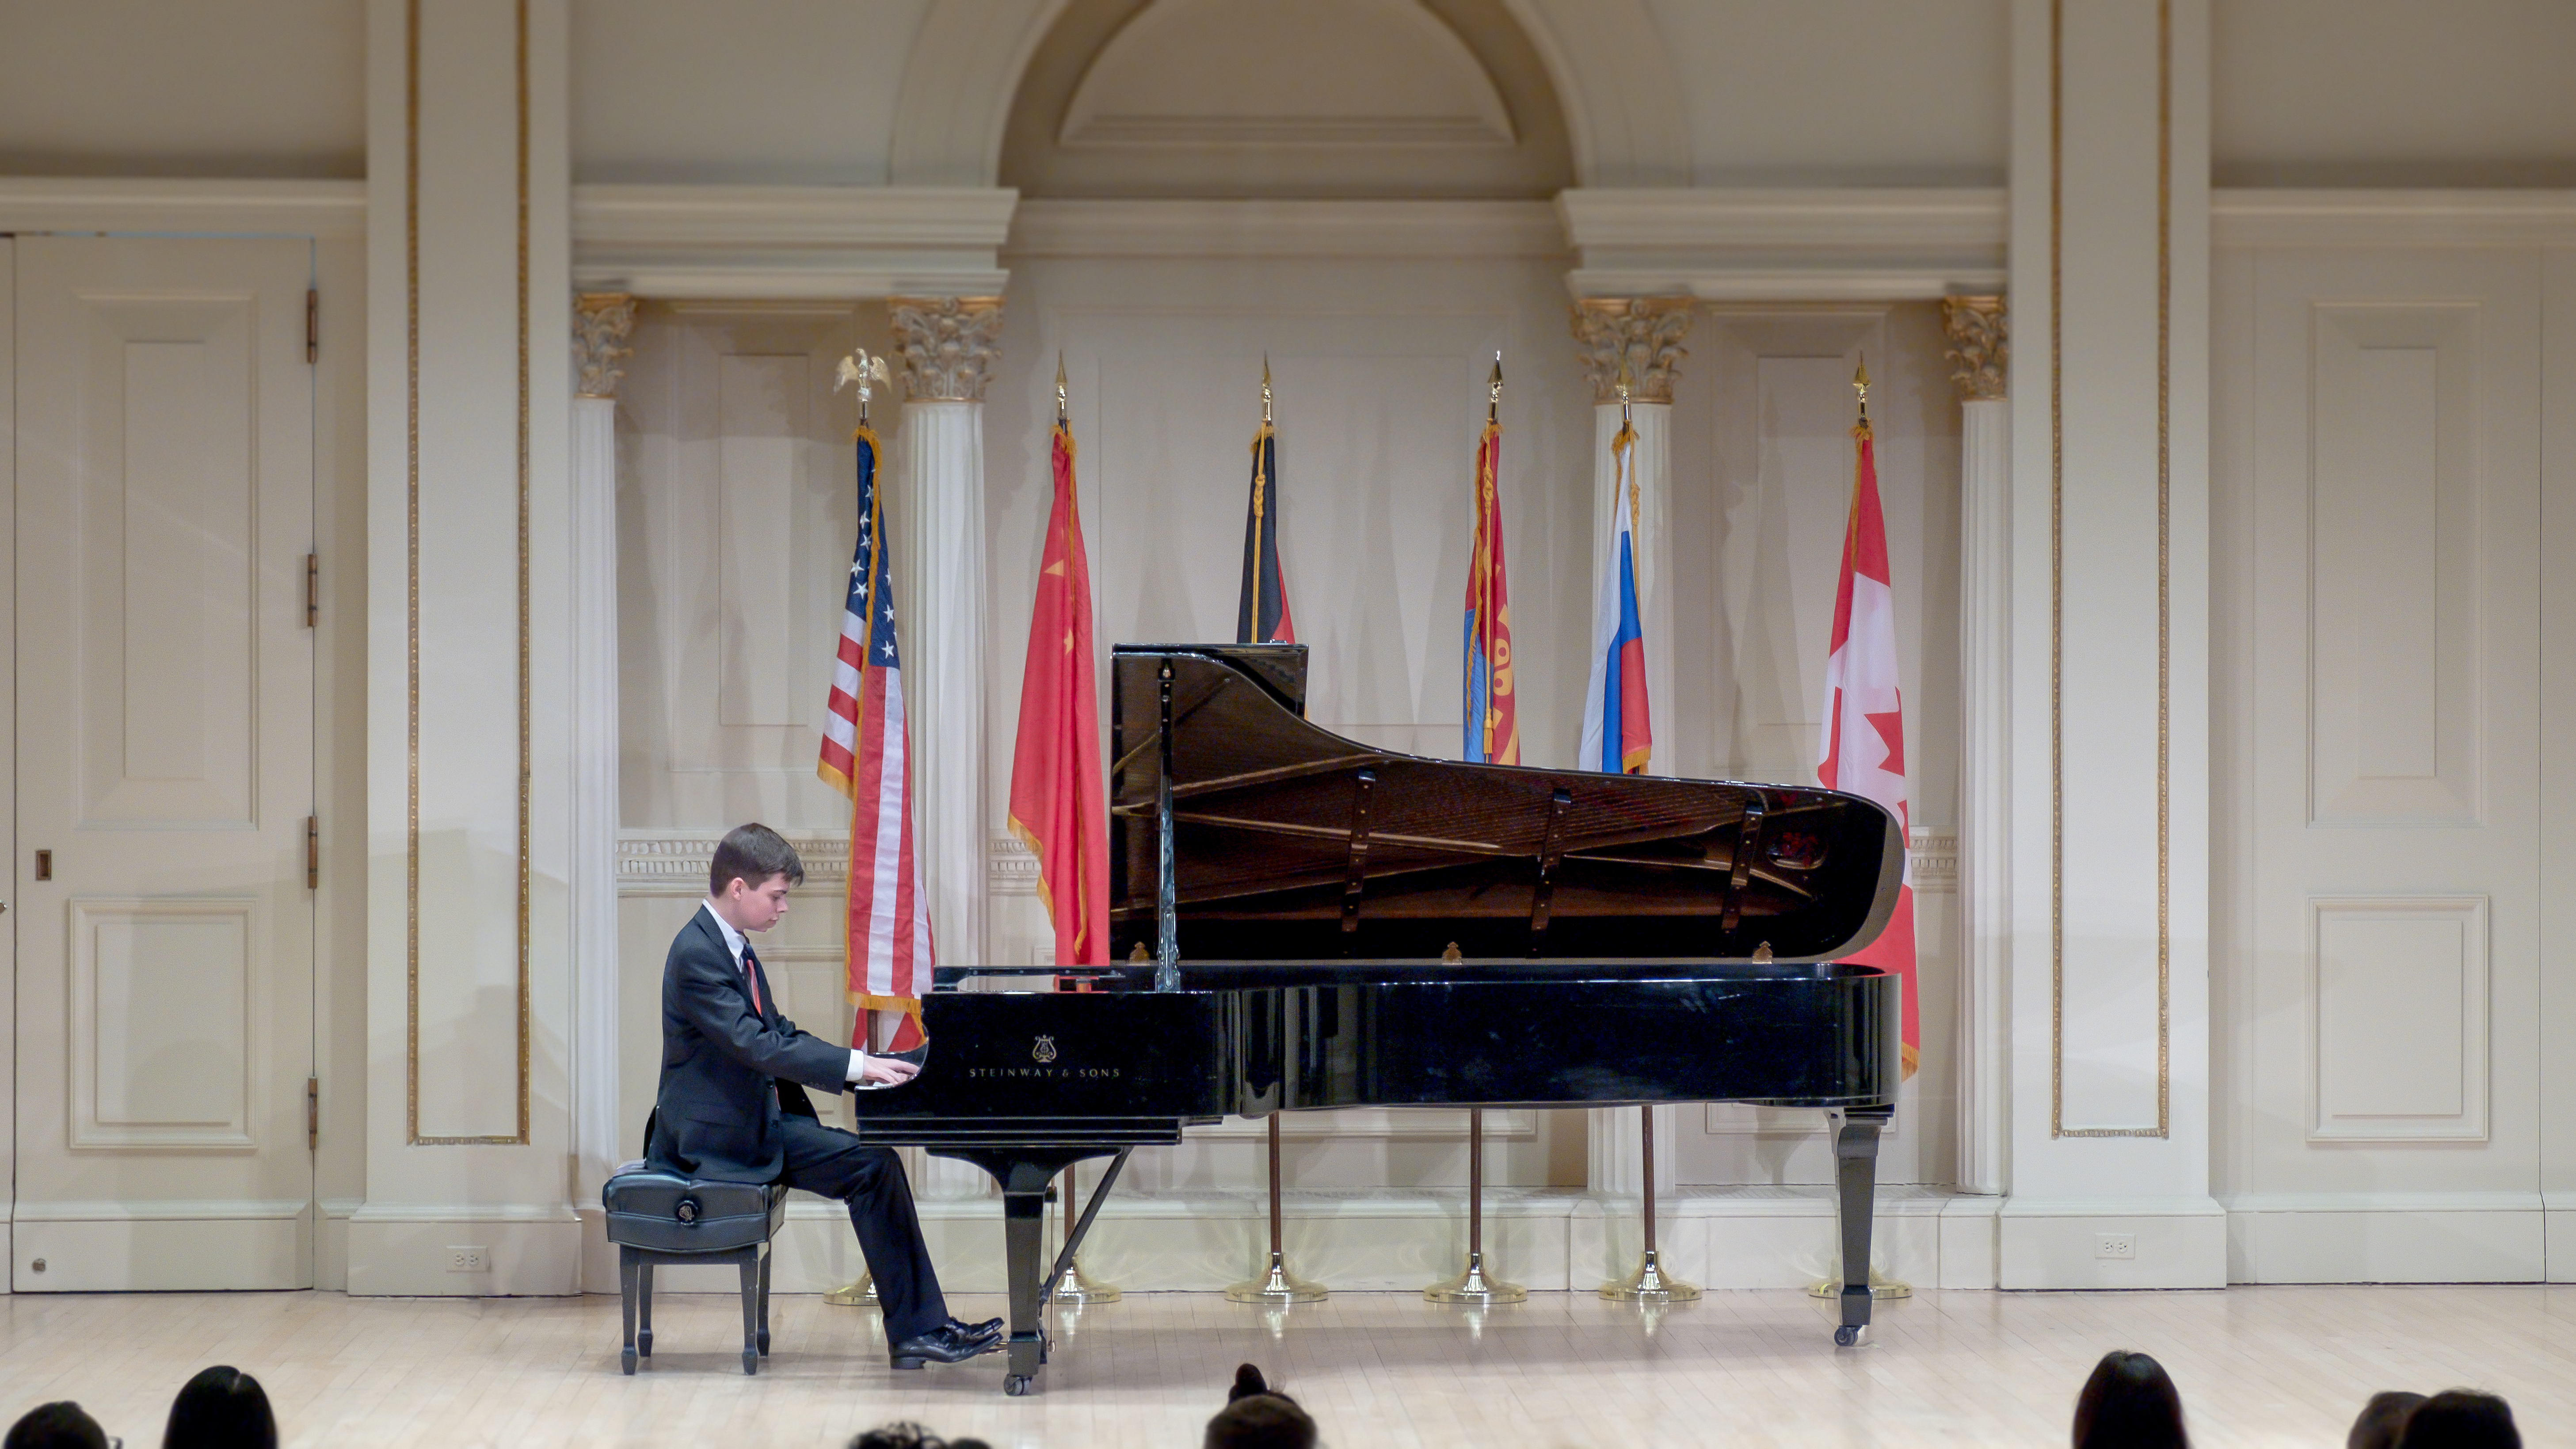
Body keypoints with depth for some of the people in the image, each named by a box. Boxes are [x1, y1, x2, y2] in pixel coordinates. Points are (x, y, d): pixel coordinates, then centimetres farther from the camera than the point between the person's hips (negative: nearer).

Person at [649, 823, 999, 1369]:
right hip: (719, 1137, -9)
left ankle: (919, 1329, -8)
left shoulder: (735, 949, 13)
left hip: (759, 1120, 9)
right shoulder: (697, 954, -18)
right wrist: (854, 1064, -27)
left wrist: (866, 1067, 5)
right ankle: (916, 1330, -11)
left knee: (876, 1161, -6)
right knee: (870, 1166, -18)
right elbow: (755, 1046, -26)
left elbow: (780, 1034, 18)